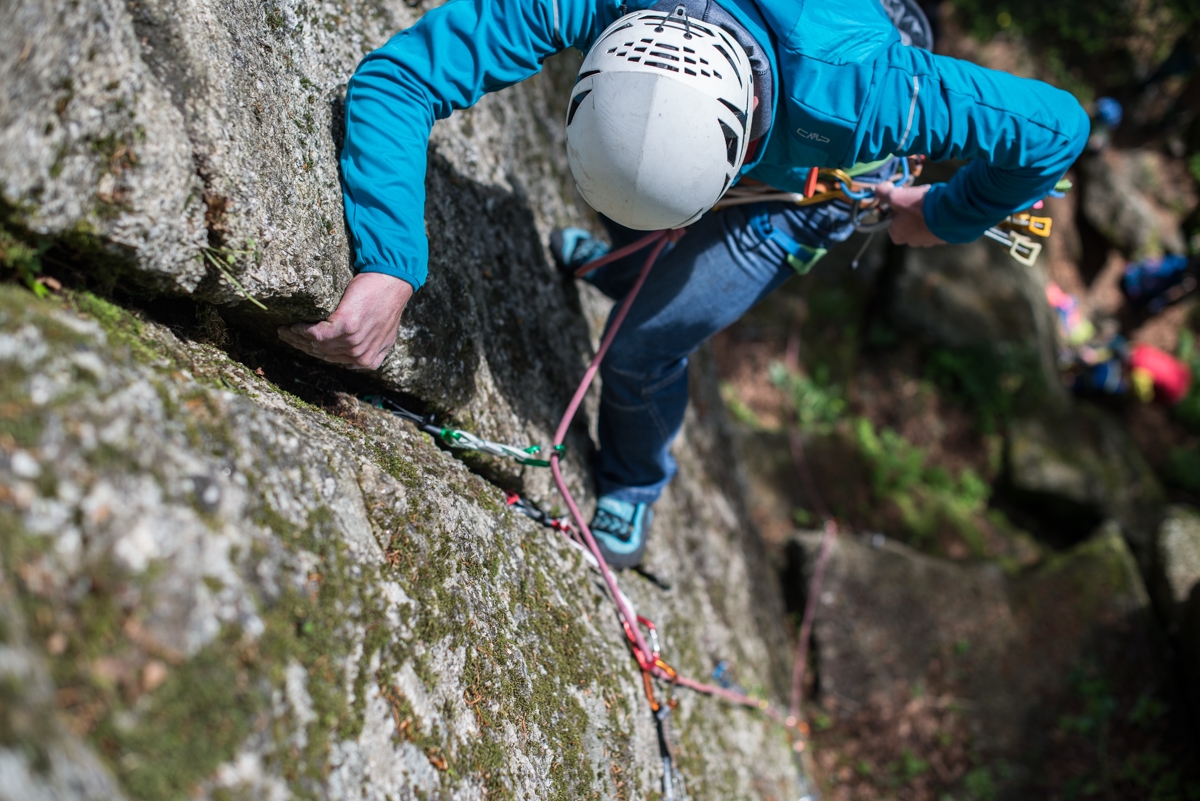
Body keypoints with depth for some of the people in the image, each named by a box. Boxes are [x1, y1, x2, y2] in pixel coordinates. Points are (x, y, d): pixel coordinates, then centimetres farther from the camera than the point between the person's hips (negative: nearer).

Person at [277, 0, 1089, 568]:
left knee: (647, 342, -8)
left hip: (817, 175, -3)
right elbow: (397, 75, -45)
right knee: (633, 234, 28)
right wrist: (387, 271, -58)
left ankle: (633, 482, 26)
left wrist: (941, 218, -19)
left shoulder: (852, 91, -50)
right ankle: (618, 267, 69)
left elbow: (1059, 123, -36)